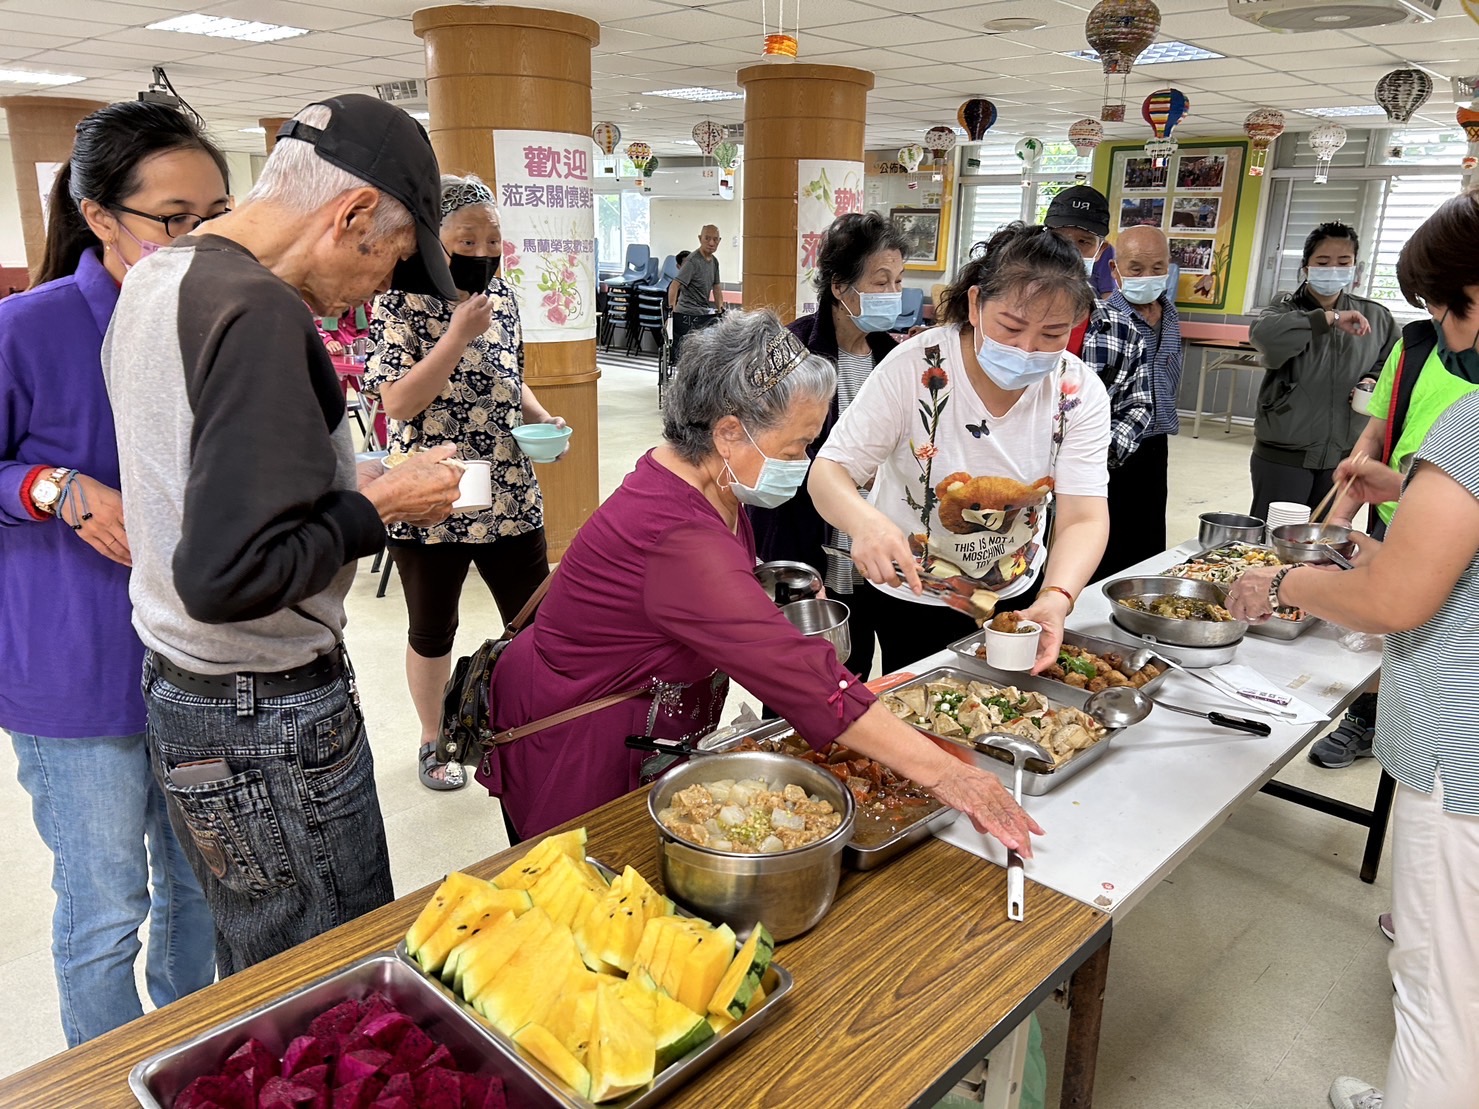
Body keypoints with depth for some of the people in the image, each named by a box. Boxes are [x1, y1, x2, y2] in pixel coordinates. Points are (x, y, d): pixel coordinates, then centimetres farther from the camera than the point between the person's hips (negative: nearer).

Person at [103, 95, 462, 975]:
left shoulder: (154, 283, 9)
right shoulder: (261, 313, -22)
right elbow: (227, 575, -27)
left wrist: (345, 485, 9)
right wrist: (377, 507, -14)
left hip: (183, 693, 10)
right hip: (271, 717, -9)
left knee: (252, 966, 24)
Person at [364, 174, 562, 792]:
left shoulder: (502, 295, 7)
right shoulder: (400, 305, -9)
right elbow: (397, 401, -17)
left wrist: (542, 417, -1)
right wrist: (458, 334, -22)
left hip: (510, 499, 4)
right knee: (433, 631, 13)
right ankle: (433, 742, 34)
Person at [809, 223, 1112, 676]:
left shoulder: (1080, 392, -15)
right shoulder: (915, 369, -24)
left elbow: (1084, 518, -21)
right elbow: (828, 472, -24)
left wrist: (1056, 599, -42)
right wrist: (865, 521, -48)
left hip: (1017, 596, 3)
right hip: (908, 601, -3)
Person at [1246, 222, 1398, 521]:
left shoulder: (1375, 316, 6)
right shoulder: (1287, 308, -4)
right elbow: (1263, 334, -27)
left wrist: (1375, 382, -5)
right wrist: (1330, 318, -29)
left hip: (1344, 457, 3)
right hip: (1283, 453, -3)